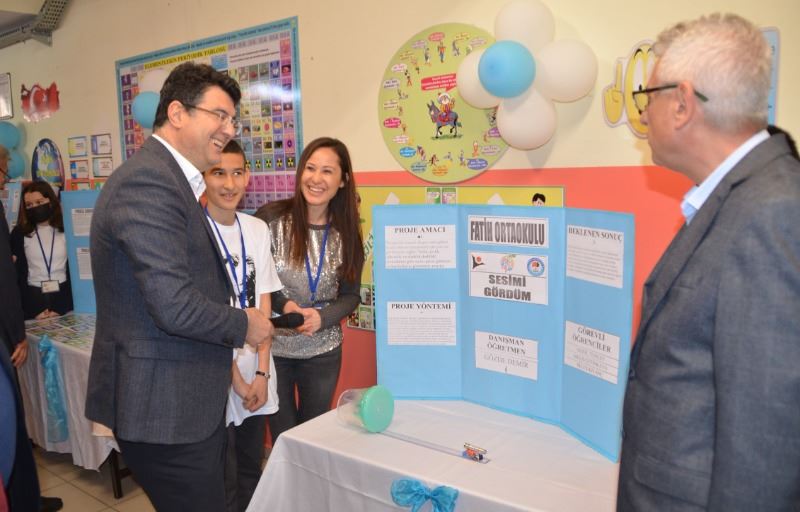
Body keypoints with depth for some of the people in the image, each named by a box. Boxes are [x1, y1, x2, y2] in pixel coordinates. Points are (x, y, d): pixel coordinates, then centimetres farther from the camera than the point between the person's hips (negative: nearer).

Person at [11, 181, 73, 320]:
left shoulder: (66, 230, 3)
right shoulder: (19, 233, 4)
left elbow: (73, 271, 0)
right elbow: (17, 275, 1)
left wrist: (61, 308, -8)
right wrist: (34, 310, -9)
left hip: (63, 298, 0)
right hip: (33, 299, 0)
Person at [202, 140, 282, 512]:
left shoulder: (258, 229, 4)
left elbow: (263, 304, 4)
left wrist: (261, 373, -3)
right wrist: (237, 380, -8)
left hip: (256, 369, 5)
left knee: (252, 473, 19)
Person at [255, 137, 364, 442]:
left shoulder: (346, 232, -3)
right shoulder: (270, 218, -12)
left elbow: (350, 295, 0)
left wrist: (322, 317, -18)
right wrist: (282, 304, -21)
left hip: (323, 352, 2)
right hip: (273, 349, -2)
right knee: (282, 437, 14)